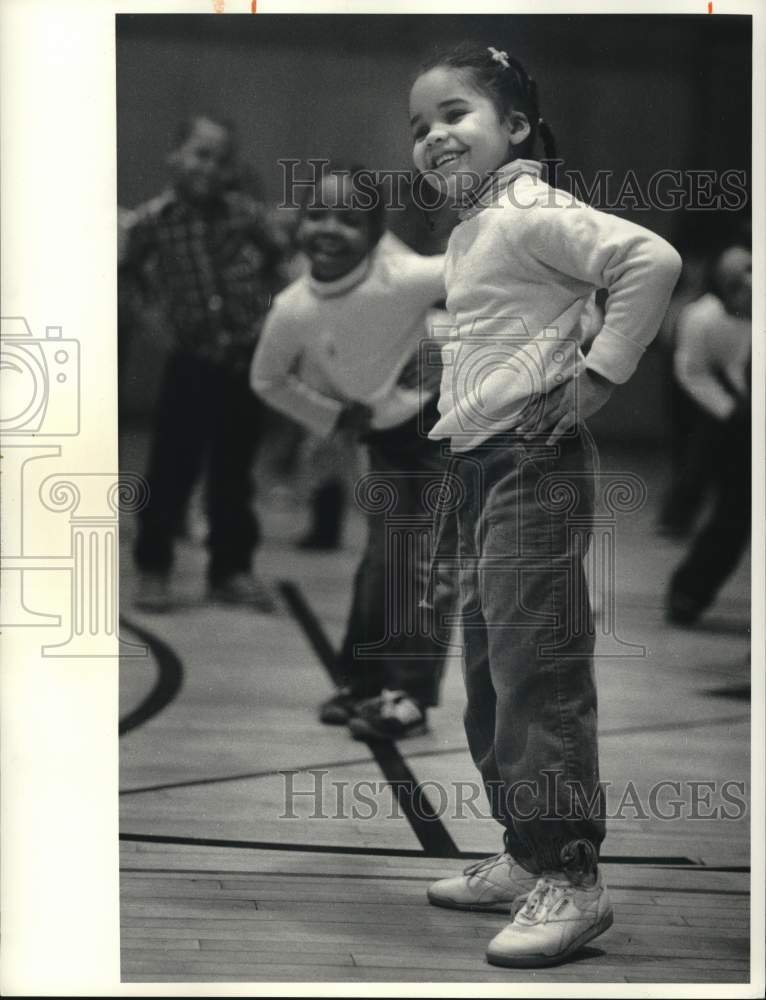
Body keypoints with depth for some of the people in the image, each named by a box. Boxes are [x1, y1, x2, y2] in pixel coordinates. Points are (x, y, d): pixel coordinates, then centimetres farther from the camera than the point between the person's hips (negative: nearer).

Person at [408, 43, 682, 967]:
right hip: (479, 465, 10)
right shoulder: (469, 232, 16)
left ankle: (571, 878, -5)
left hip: (532, 463, -10)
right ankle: (526, 857, 23)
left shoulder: (530, 214, -13)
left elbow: (651, 258, -25)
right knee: (490, 675, 14)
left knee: (536, 672, -9)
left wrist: (600, 373, -20)